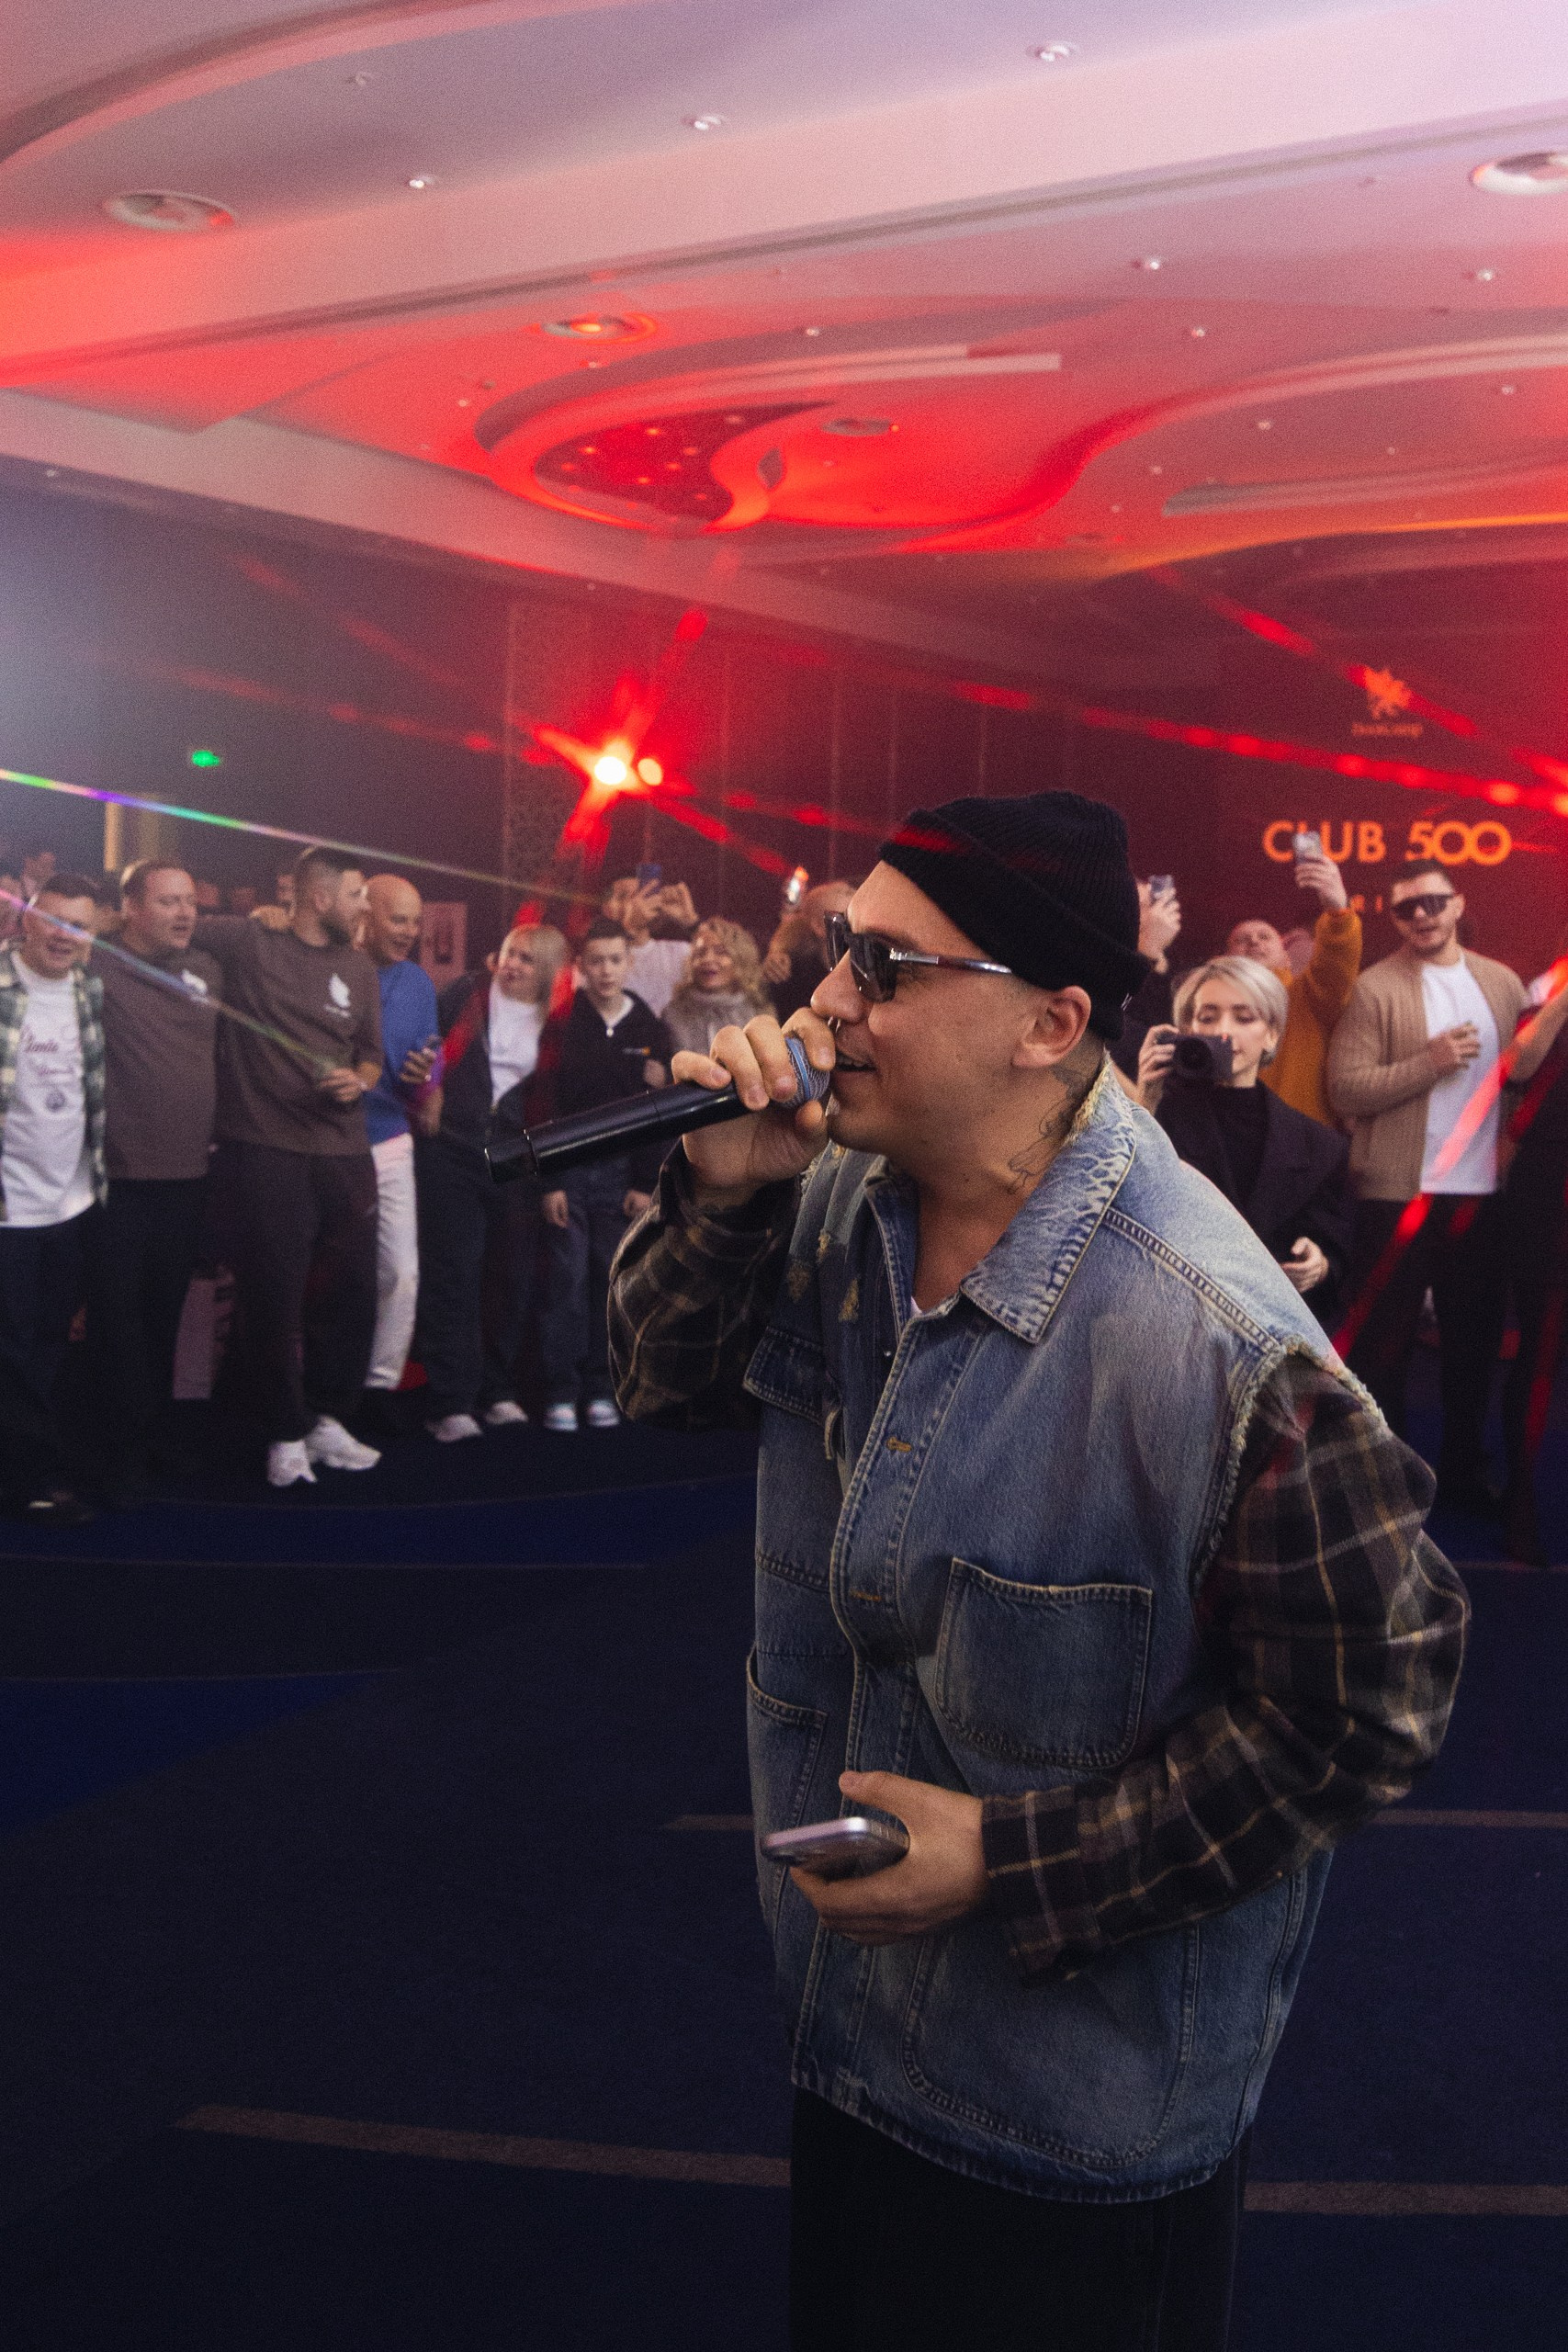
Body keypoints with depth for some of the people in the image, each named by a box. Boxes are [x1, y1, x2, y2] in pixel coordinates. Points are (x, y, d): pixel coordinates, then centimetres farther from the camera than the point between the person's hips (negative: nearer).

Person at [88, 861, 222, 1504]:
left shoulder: (206, 969, 8)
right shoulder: (98, 967, -8)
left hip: (188, 1176, 5)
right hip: (120, 1179, -5)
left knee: (165, 1315, 18)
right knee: (119, 1319, 2)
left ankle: (159, 1433, 33)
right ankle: (126, 1453, 11)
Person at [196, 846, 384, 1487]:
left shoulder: (358, 967, 13)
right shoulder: (243, 941, -2)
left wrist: (359, 1079, -1)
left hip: (345, 1151, 5)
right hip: (264, 1151, -5)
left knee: (351, 1291, 8)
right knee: (275, 1296, 0)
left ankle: (325, 1417, 25)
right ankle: (286, 1435, 12)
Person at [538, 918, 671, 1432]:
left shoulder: (650, 1029, 5)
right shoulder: (563, 1025, 0)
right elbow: (549, 1103, -4)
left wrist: (646, 1183, -3)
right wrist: (549, 1181, -10)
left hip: (621, 1172, 2)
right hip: (569, 1170, -2)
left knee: (612, 1282, 4)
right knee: (567, 1281, -3)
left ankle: (600, 1389, 12)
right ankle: (561, 1393, 3)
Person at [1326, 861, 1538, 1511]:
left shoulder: (1503, 983, 8)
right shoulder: (1374, 988, -6)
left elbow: (1528, 1072, 12)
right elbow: (1345, 1090, -14)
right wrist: (1430, 1061, -20)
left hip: (1483, 1194, 4)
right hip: (1398, 1195, -4)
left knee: (1475, 1337, 14)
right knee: (1383, 1341, 6)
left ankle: (1464, 1469, 29)